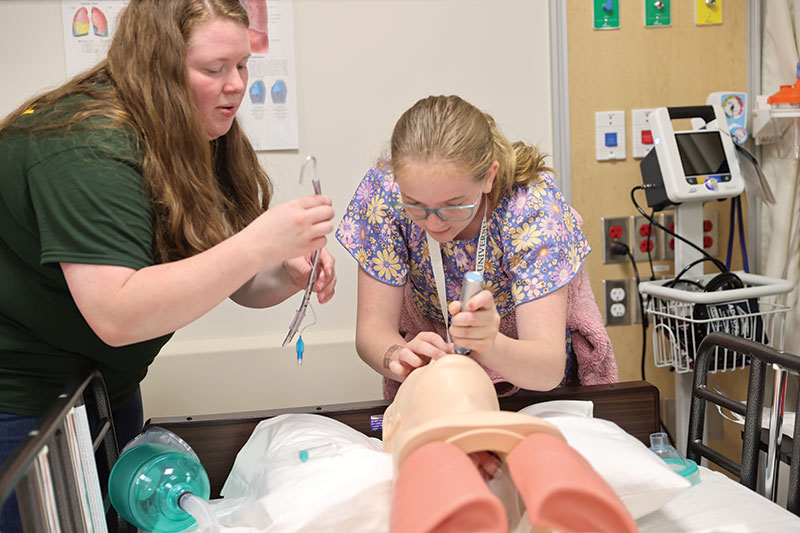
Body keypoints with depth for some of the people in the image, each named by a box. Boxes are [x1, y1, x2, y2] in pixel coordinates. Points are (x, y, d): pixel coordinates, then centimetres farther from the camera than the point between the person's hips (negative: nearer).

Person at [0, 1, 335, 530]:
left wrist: (288, 275, -22)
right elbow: (115, 316, -36)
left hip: (107, 383, 8)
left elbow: (237, 282, 1)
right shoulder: (90, 147, -27)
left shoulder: (196, 144, -2)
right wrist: (258, 244, -40)